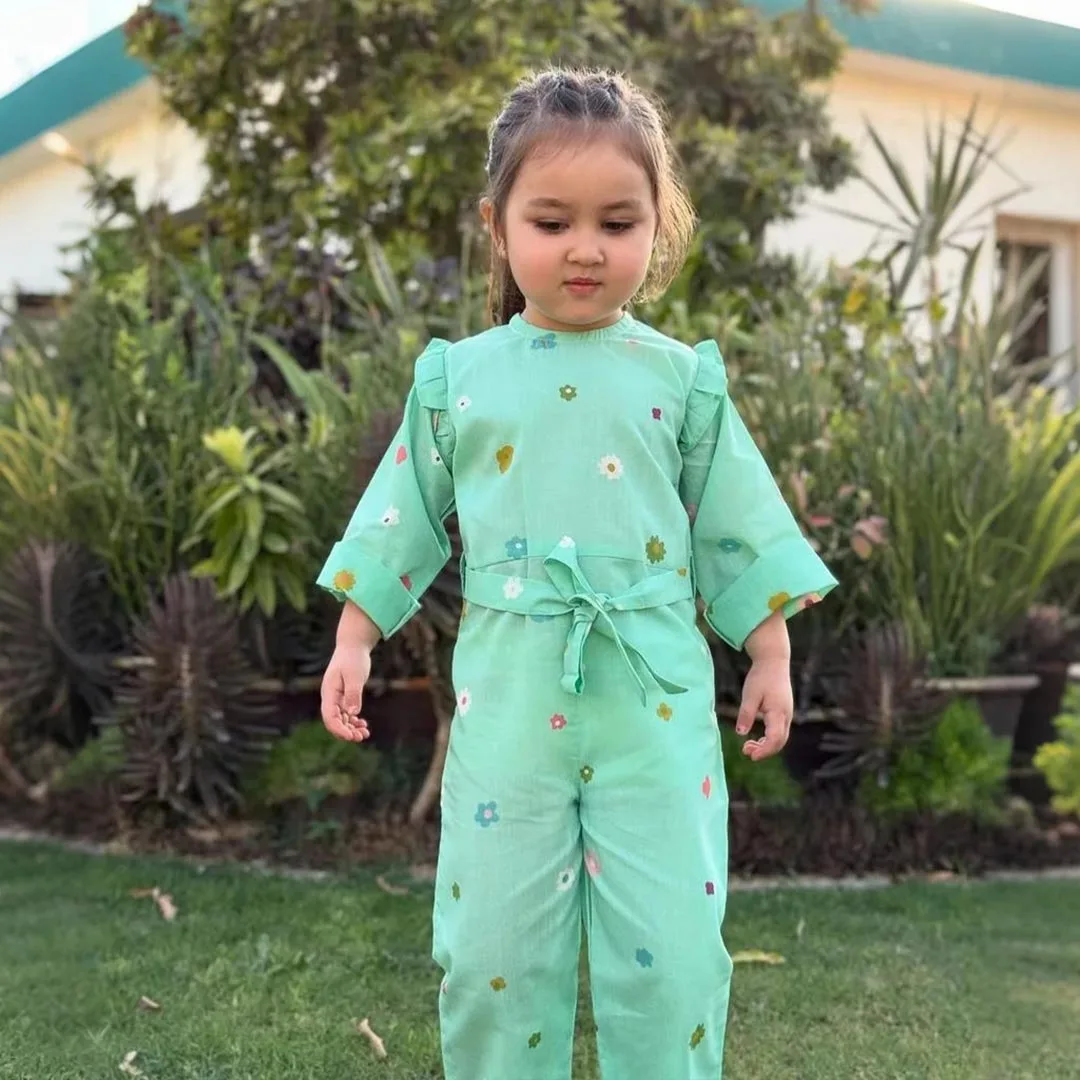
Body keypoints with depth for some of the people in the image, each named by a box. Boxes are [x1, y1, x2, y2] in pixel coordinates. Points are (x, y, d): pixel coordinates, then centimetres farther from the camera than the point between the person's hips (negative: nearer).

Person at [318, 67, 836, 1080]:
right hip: (507, 692, 1)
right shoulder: (457, 377, 5)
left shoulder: (683, 380, 3)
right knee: (492, 946, 8)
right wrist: (354, 638, 9)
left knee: (672, 947, 2)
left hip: (656, 696, 0)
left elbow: (735, 529, 8)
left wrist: (770, 654, 6)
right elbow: (405, 518, 11)